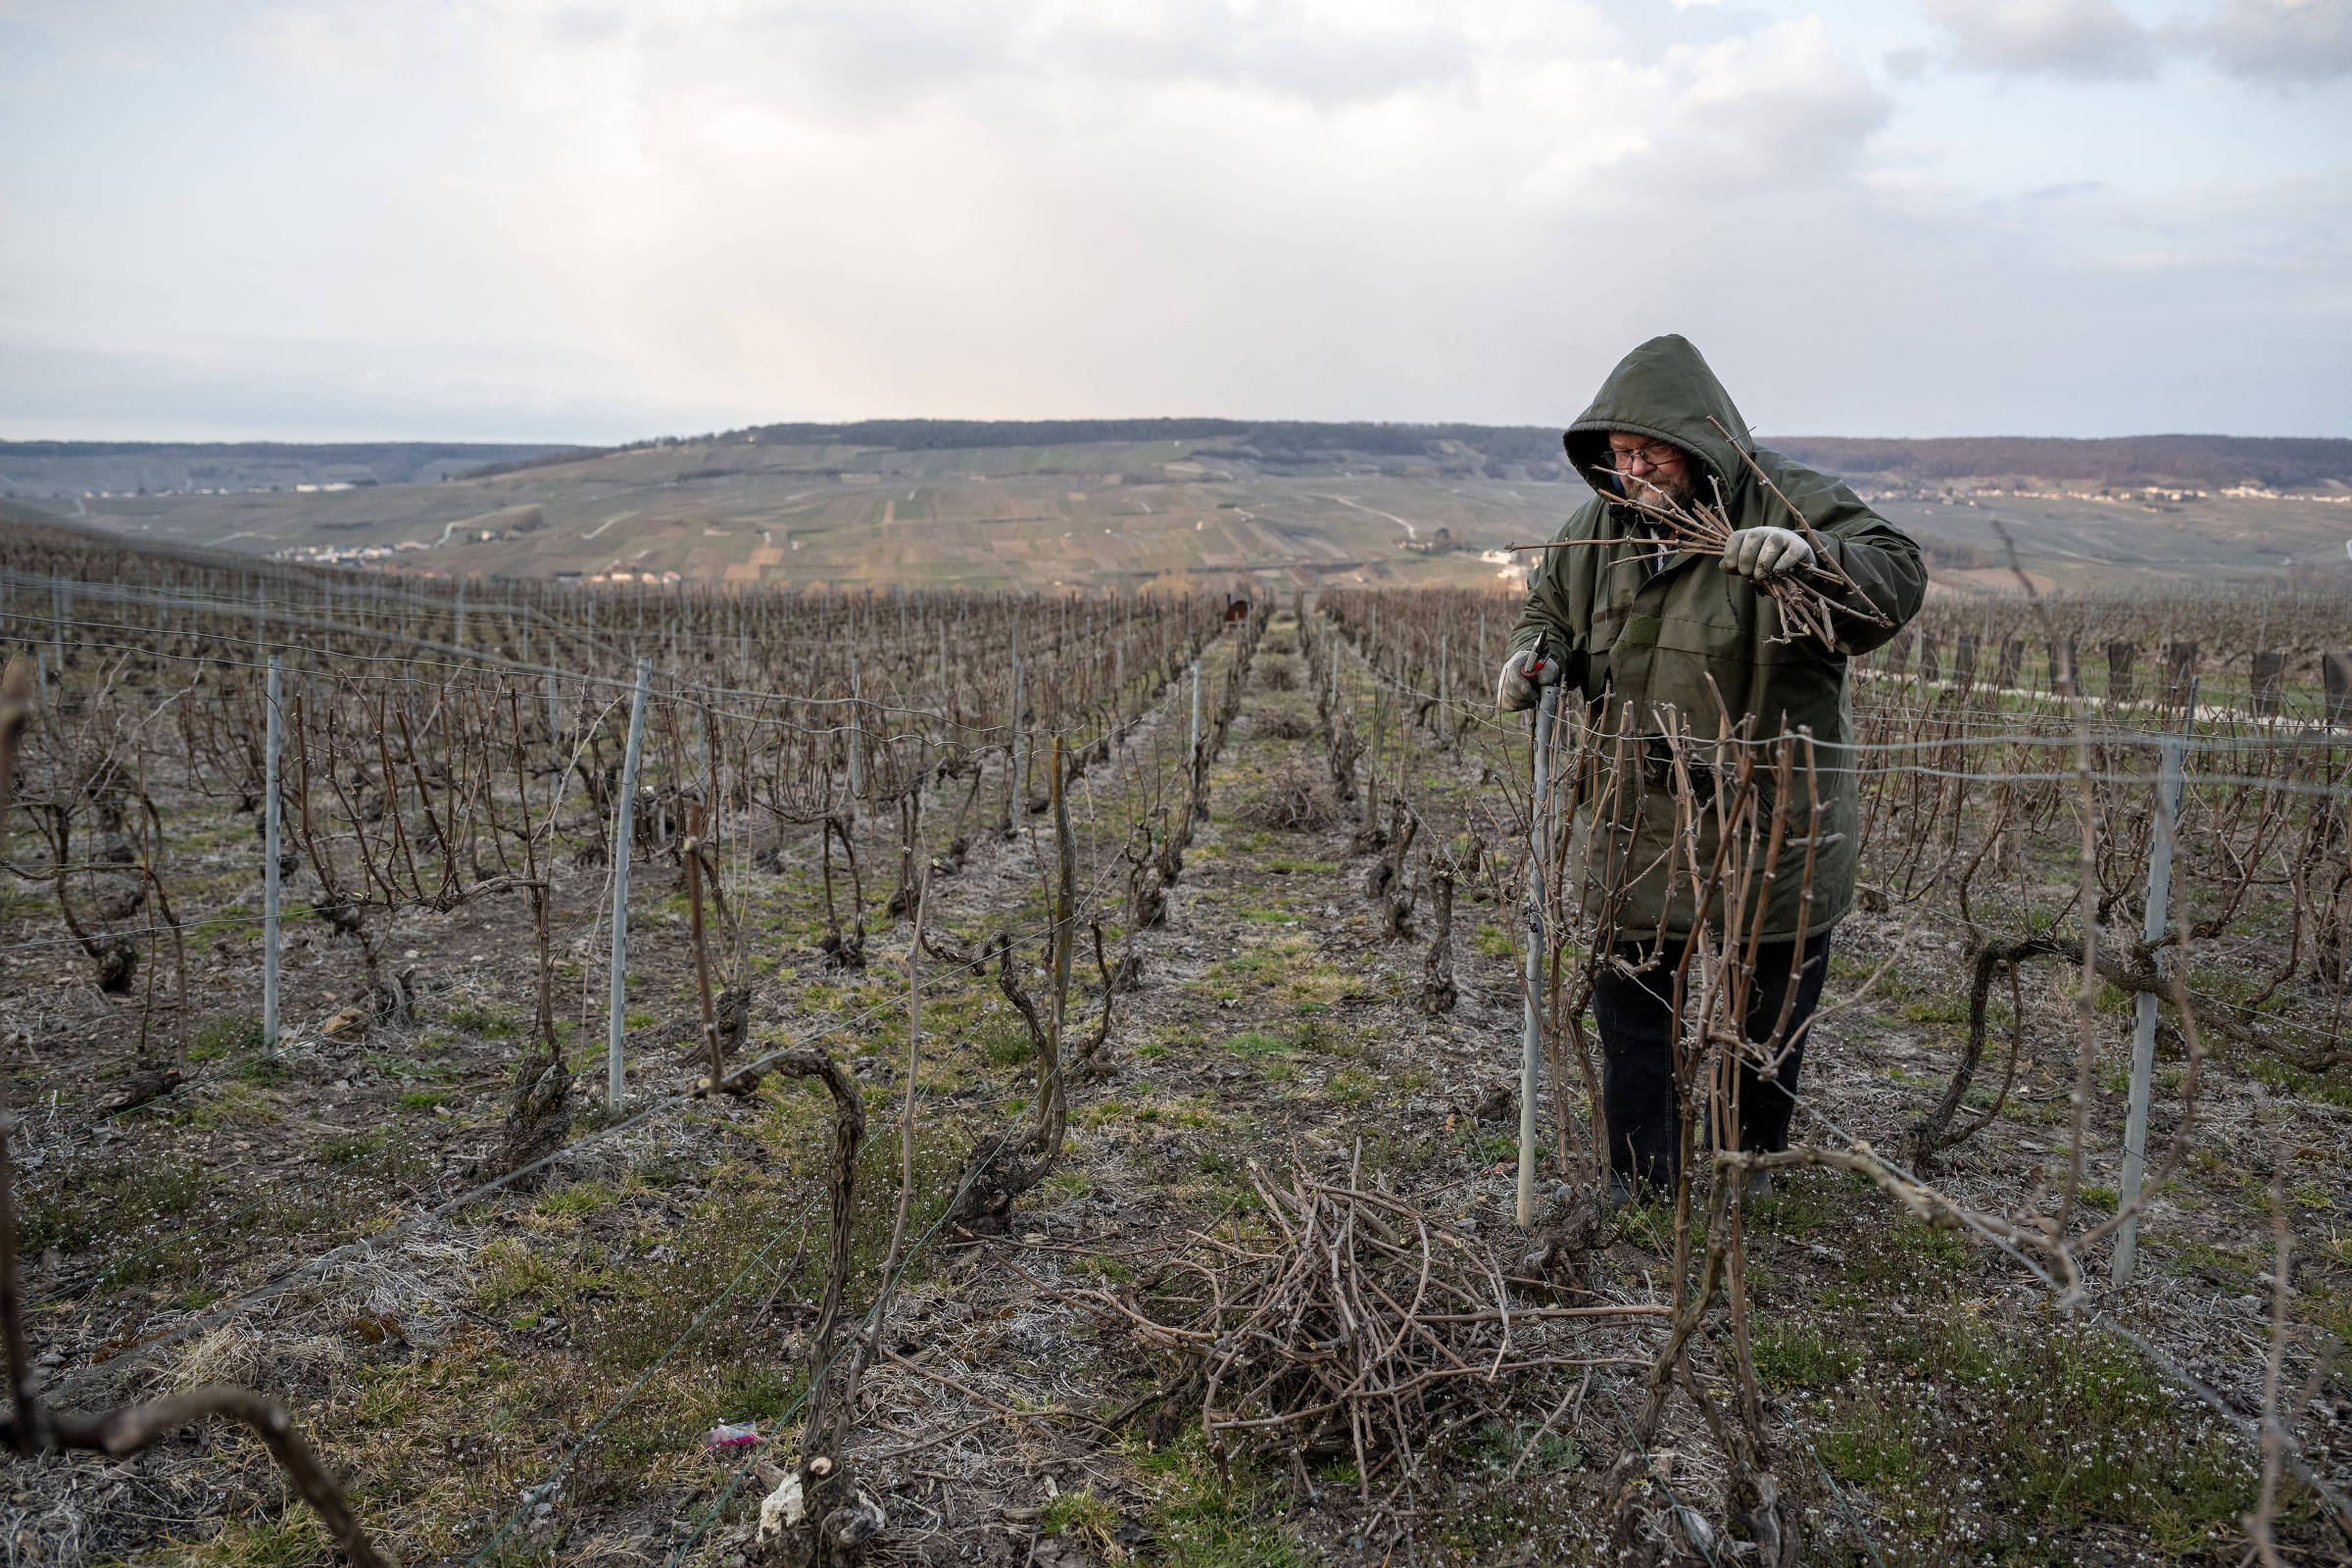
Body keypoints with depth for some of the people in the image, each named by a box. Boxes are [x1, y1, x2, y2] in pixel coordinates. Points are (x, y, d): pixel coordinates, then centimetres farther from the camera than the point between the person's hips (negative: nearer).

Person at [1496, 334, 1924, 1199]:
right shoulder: (1601, 525, 1)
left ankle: (1749, 1164, 38)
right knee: (1630, 996, 9)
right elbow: (1552, 604, 15)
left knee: (1770, 997, 14)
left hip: (1773, 818, -3)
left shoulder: (1790, 504, -13)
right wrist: (1539, 653, -9)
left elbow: (1898, 577, -22)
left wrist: (1812, 558, -42)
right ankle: (1642, 1186, 24)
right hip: (1637, 824, 4)